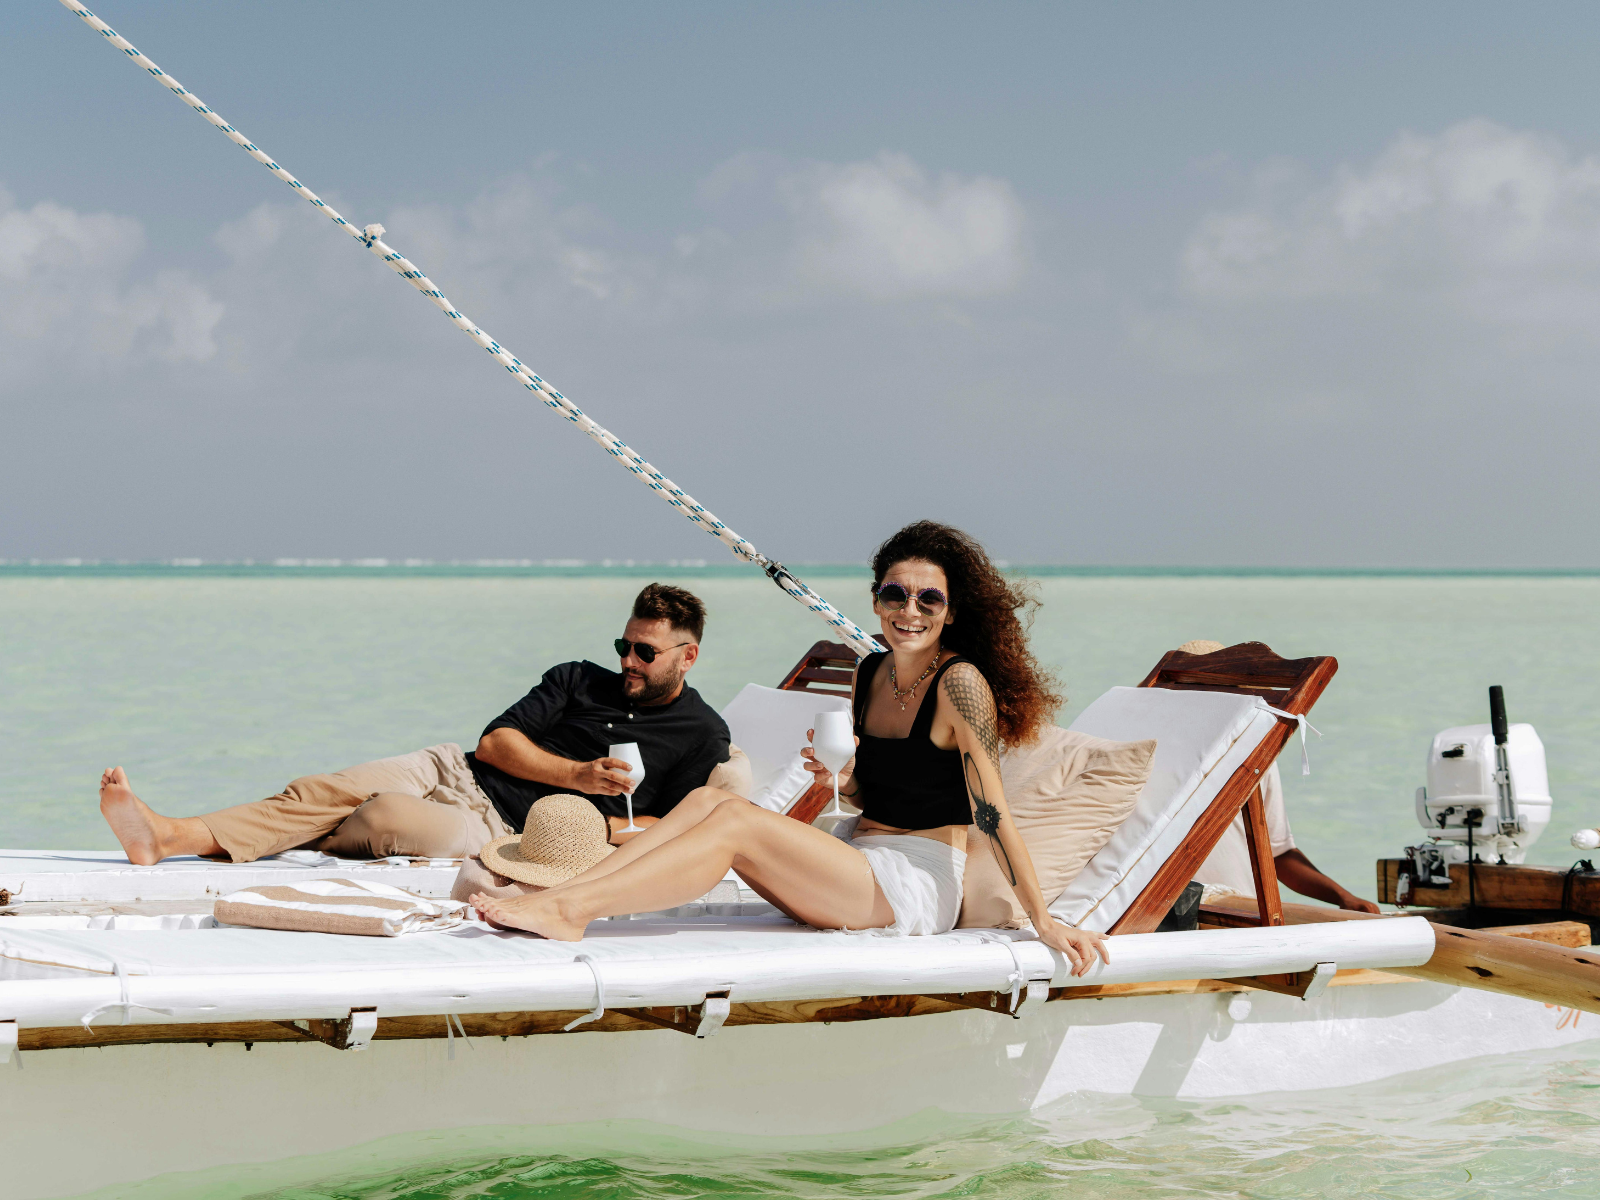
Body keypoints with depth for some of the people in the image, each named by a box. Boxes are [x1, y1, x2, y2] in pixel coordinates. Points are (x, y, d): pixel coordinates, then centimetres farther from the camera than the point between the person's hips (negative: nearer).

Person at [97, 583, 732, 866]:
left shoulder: (703, 737, 5)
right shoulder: (580, 680, 17)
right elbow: (495, 741, 8)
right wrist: (576, 777, -8)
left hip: (503, 832, -5)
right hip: (455, 771, 5)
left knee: (388, 817, -29)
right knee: (323, 792, -20)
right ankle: (166, 835, -31)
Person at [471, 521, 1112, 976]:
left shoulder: (960, 683, -11)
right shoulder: (872, 672, 12)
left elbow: (991, 811, -14)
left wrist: (1044, 921, -17)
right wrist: (841, 778, -1)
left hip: (920, 889, -8)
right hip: (862, 871, 8)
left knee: (737, 820, -24)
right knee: (707, 797, -10)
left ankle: (570, 908, -33)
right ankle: (560, 896, -23)